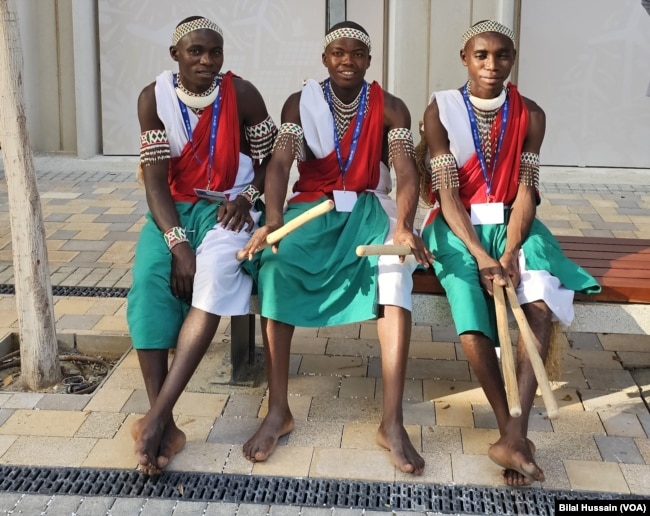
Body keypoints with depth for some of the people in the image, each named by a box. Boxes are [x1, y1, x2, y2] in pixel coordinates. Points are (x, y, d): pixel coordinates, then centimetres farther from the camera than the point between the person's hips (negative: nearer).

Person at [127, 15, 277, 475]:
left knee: (215, 273, -33)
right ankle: (164, 424, -28)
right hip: (173, 209, 2)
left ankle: (158, 415, -33)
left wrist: (248, 197, -15)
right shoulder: (154, 97, -5)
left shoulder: (242, 94, -7)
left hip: (227, 207, -1)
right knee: (150, 279, -28)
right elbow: (156, 177, -10)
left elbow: (272, 157, 4)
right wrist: (178, 244, -22)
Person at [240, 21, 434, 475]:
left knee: (396, 271, -34)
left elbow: (406, 172, -12)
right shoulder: (300, 104, 2)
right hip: (311, 207, 1)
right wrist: (273, 220, -33)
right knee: (275, 268, -32)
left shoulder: (391, 108, 1)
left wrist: (403, 226, -33)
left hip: (369, 209, 0)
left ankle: (393, 422, -33)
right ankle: (279, 411, -23)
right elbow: (279, 164, -12)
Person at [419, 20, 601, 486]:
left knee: (541, 301, -28)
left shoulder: (530, 115, 1)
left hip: (511, 224, 2)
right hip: (458, 227, -2)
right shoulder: (441, 111, -5)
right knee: (470, 304, -31)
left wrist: (510, 252, -23)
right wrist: (482, 257, -25)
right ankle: (514, 433, -22)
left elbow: (525, 192, -6)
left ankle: (513, 435, -33)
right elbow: (447, 195, -12)